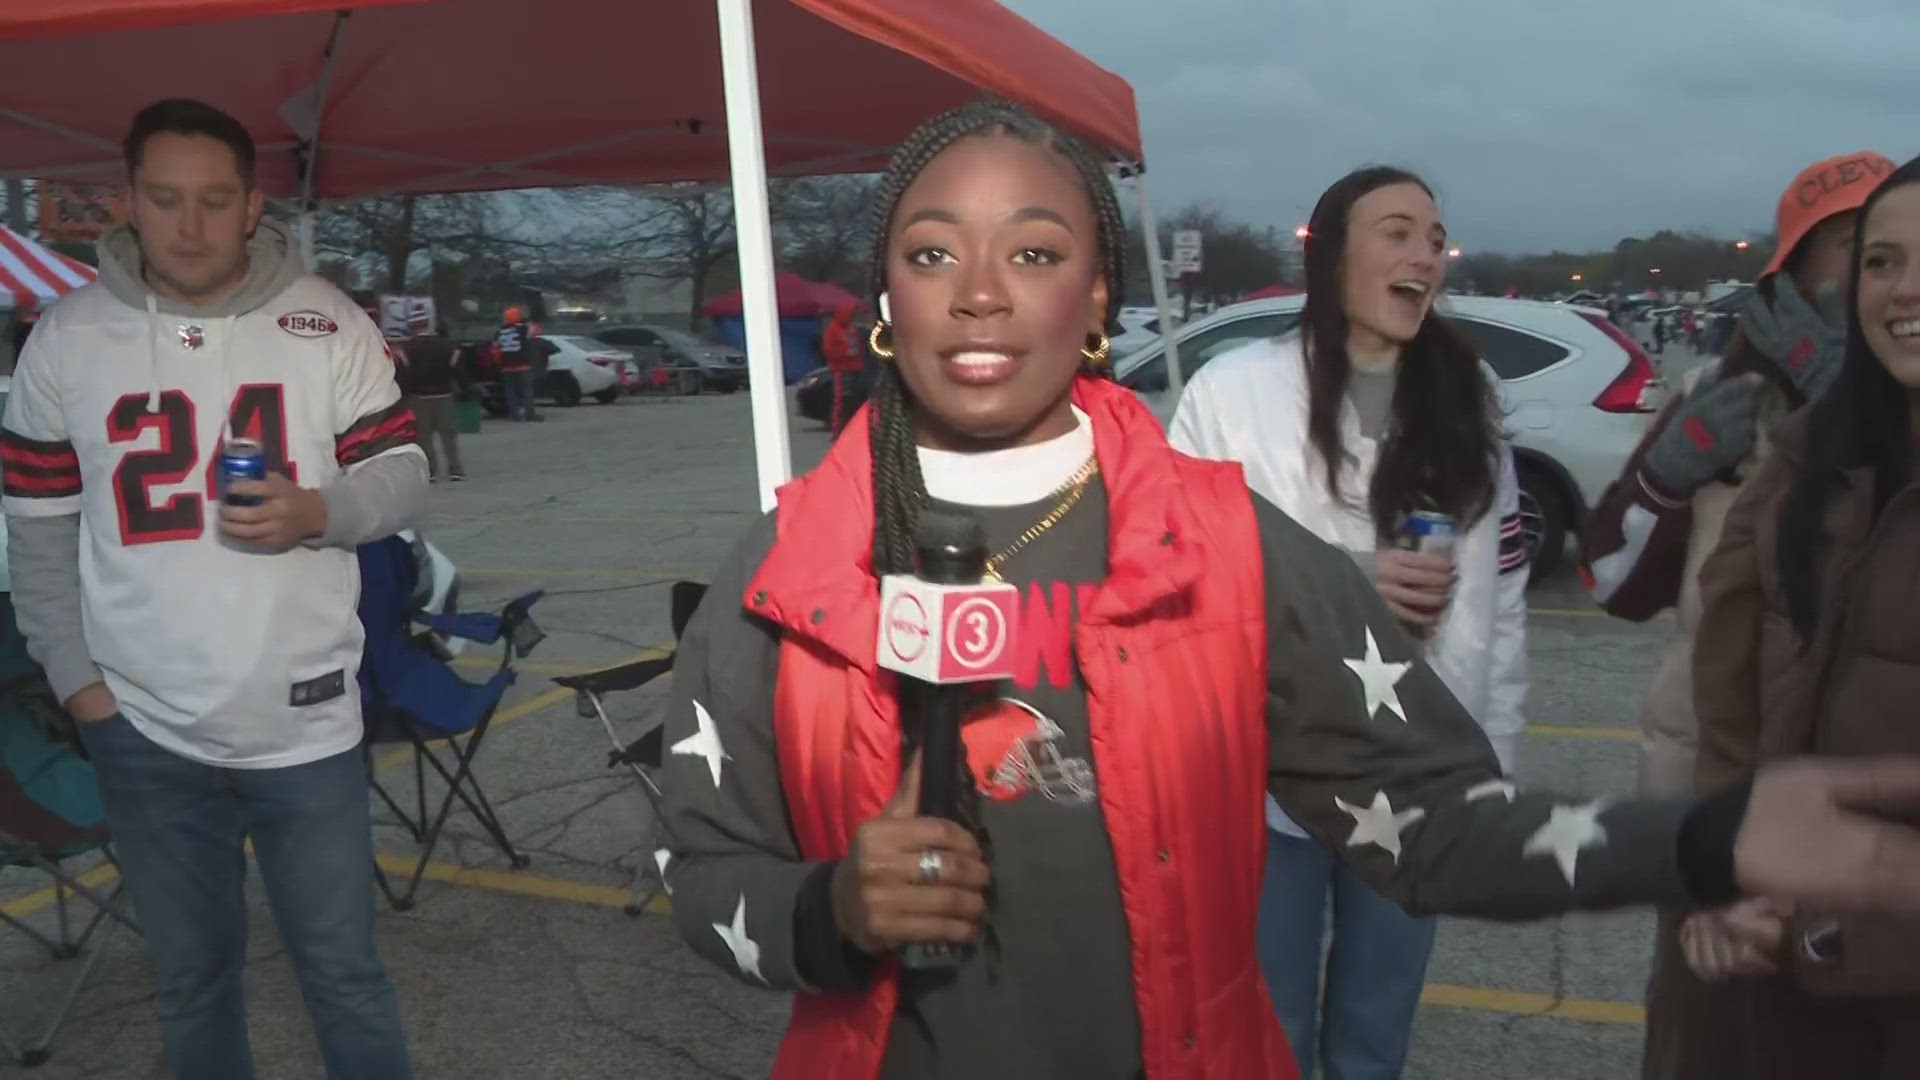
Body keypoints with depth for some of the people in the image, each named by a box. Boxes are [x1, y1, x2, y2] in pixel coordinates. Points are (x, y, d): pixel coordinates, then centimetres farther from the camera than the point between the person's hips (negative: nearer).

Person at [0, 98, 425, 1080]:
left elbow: (402, 476, -1)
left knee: (342, 970, 10)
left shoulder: (327, 323, -4)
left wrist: (317, 512, -21)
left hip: (306, 720, -1)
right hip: (145, 731, 2)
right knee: (191, 975, 19)